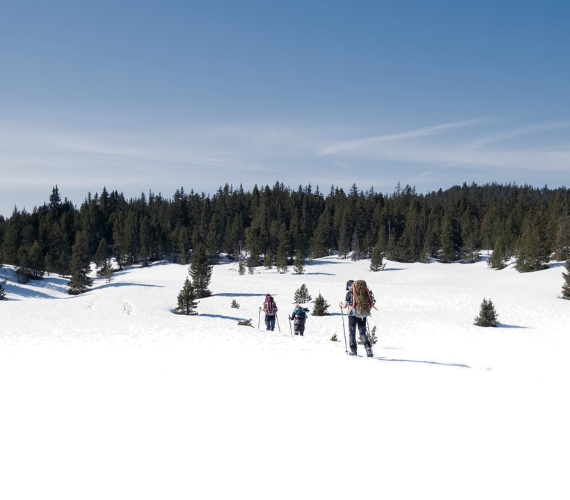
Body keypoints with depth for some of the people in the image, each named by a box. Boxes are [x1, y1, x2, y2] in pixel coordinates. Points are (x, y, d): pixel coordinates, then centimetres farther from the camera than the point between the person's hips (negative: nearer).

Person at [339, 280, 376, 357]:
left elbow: (345, 306, -4)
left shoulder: (349, 293, -5)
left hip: (353, 315, -3)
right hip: (363, 315, 3)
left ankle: (353, 350, 12)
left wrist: (341, 304, 17)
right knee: (362, 333, 10)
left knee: (352, 333, 12)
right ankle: (368, 347, -11)